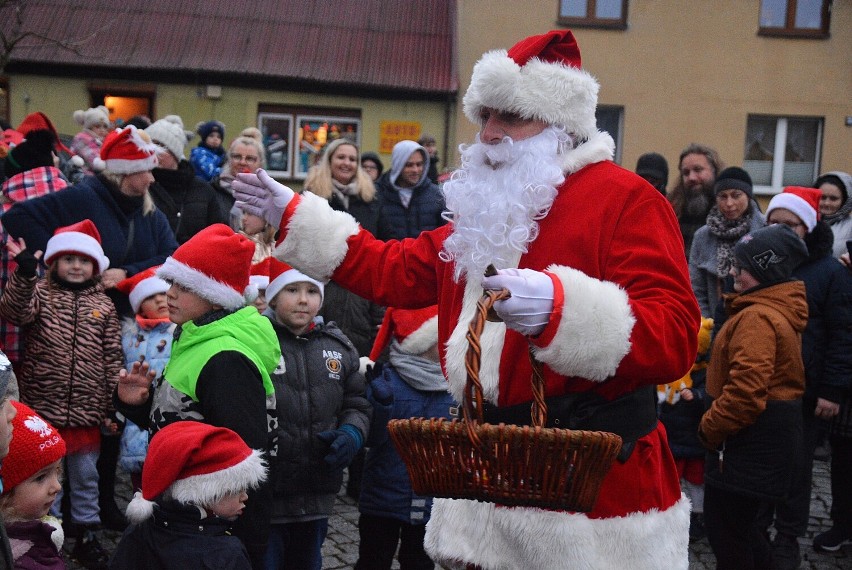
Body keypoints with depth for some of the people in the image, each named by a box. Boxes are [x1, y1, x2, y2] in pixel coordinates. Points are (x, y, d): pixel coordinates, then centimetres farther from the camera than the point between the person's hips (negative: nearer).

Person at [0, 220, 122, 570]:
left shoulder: (103, 305, 5)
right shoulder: (40, 292, 2)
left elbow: (113, 359, 5)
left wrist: (114, 406, 2)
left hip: (87, 410, 1)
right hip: (42, 407, -1)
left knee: (86, 475, 12)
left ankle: (86, 536, 26)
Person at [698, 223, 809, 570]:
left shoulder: (757, 318, -22)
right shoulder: (782, 310, 12)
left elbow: (745, 389, -28)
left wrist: (711, 427, -13)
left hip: (752, 435, -11)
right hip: (774, 428, 11)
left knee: (725, 528, -1)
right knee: (741, 522, 22)